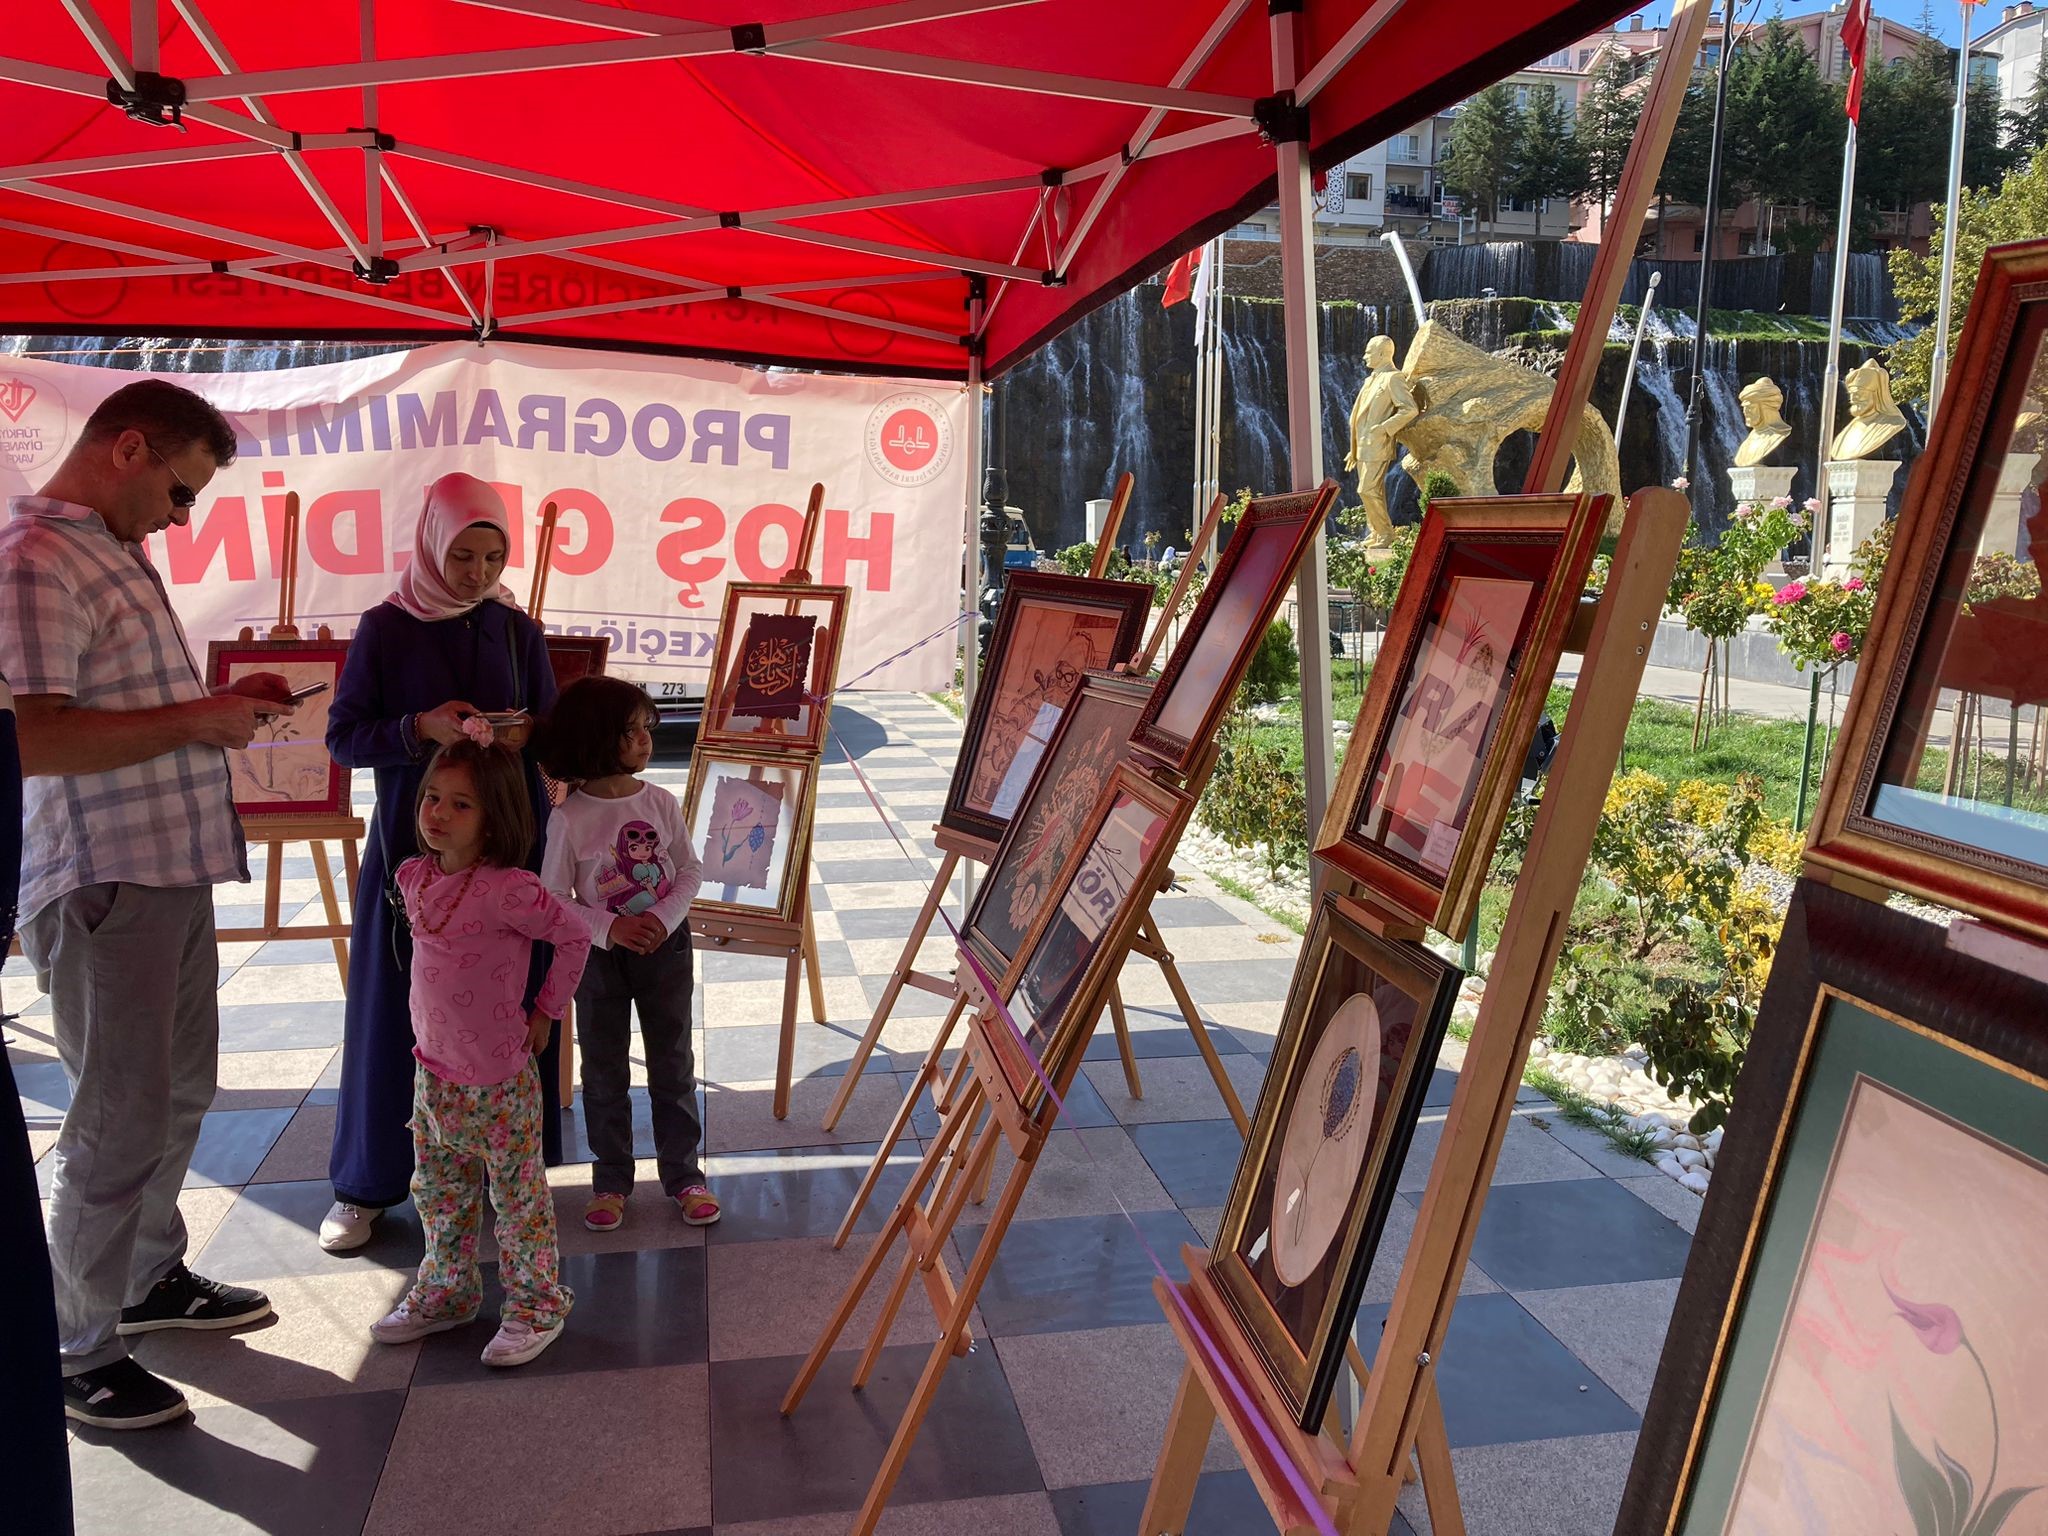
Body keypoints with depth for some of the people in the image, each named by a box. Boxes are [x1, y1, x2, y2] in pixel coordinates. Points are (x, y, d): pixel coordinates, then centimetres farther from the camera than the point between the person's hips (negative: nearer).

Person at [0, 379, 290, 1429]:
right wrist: (195, 721, -19)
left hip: (173, 869, 10)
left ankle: (151, 1278, 40)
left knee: (179, 1093, 21)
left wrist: (220, 705, 10)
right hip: (103, 886, -10)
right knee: (120, 1124, 0)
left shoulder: (115, 551, 15)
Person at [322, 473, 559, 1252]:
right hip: (410, 842, -2)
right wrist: (421, 729, -20)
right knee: (396, 1006, 3)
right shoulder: (384, 628, -3)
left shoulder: (516, 629, 5)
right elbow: (343, 736, -4)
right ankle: (366, 1183, 17)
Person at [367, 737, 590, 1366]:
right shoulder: (413, 877, 0)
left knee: (518, 1196, 6)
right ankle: (447, 1291, 38)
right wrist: (435, 1027, 13)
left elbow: (573, 937, -12)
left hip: (498, 1079, -7)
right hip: (433, 1071, 7)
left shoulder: (509, 890, -23)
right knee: (437, 1192, 20)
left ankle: (536, 1306, 20)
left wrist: (545, 1012, -6)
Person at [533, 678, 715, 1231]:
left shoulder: (660, 802, -6)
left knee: (673, 1065, 11)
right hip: (600, 955, -2)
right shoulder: (569, 817, -13)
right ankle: (611, 1180, 27)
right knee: (604, 1072, 11)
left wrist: (664, 917, -15)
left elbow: (690, 870, 1)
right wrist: (610, 927, -21)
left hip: (665, 948, 2)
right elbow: (554, 898, -9)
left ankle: (684, 1174, 24)